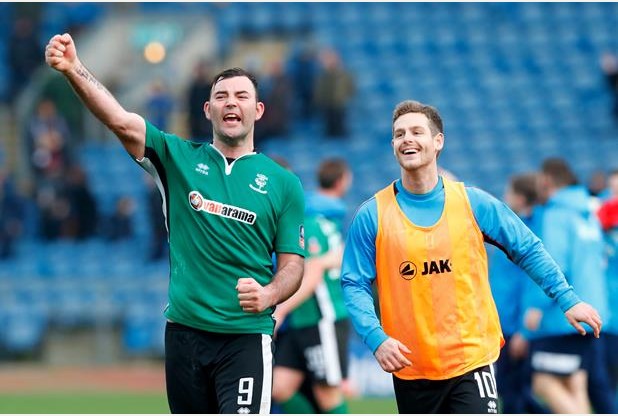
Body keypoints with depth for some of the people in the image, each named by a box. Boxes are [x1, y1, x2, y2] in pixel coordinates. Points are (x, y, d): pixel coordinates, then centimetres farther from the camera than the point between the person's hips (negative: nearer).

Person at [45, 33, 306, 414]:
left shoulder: (284, 183, 5)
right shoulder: (179, 157, 6)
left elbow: (292, 264, 4)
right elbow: (122, 122, -10)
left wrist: (267, 295, -19)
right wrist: (74, 69, -27)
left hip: (246, 336, -2)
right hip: (184, 330, 2)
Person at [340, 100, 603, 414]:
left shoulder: (473, 203, 0)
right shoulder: (372, 216, -1)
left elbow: (527, 250, 9)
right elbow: (354, 285, -1)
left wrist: (567, 299, 3)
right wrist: (376, 339, -16)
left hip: (471, 361, -1)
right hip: (410, 369, 1)